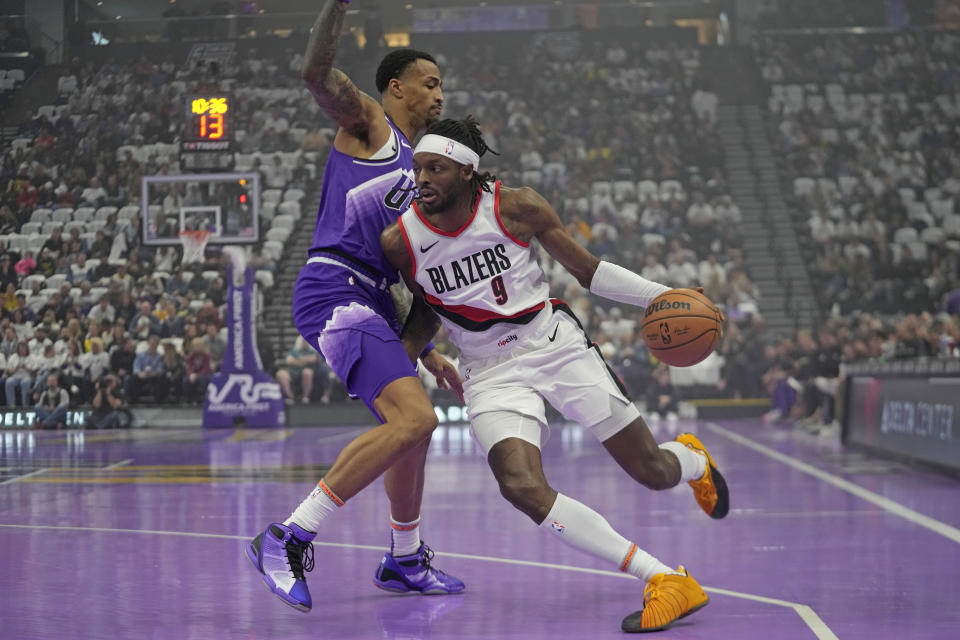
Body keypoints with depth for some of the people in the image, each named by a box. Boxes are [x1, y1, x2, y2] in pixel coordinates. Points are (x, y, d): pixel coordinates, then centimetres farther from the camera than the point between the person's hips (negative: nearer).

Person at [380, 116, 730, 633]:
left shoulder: (518, 207, -13)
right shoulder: (399, 242, -10)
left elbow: (588, 271, -3)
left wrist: (662, 296, -10)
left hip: (556, 345, 0)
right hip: (491, 372, 0)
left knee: (653, 472, 2)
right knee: (522, 488, -27)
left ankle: (692, 460, 45)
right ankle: (664, 581, -23)